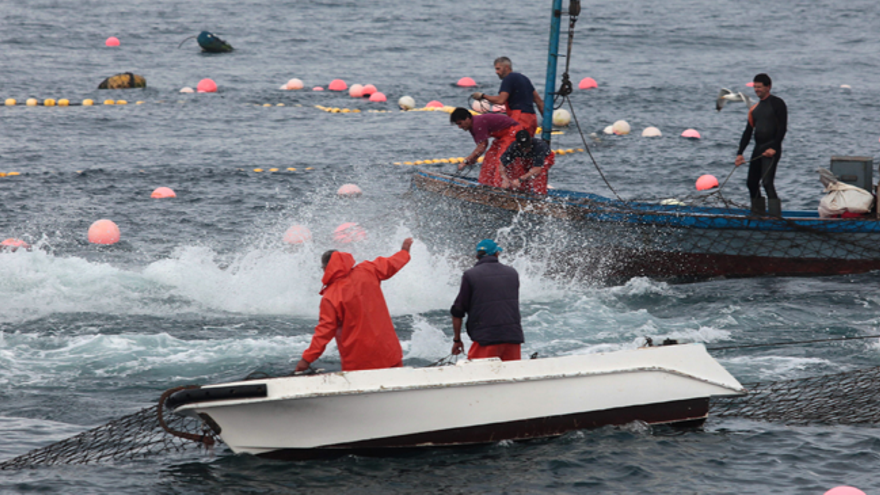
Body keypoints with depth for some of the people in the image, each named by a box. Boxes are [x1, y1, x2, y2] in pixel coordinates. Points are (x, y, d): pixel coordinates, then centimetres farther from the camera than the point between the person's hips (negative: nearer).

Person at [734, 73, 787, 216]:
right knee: (752, 183, 8)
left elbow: (782, 128, -11)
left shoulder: (777, 103, -3)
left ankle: (776, 217, -20)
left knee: (767, 182, -18)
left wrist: (774, 148, -19)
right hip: (758, 149, 8)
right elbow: (748, 132, 17)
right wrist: (740, 153, 11)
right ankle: (757, 215, 17)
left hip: (771, 149, -8)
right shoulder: (754, 109, 17)